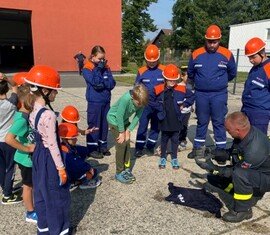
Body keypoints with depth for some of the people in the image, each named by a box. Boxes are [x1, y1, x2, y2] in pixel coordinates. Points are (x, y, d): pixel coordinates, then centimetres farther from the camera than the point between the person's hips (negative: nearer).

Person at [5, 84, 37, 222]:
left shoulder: (26, 114, -1)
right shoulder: (22, 119, -27)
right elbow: (8, 139, -36)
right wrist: (27, 148, -26)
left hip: (32, 157, 8)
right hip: (27, 158, -8)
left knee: (33, 184, 23)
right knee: (28, 186, 10)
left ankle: (34, 208, 42)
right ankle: (30, 213, 29)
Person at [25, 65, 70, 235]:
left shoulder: (33, 109, 0)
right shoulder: (48, 115, -27)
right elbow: (53, 145, -23)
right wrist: (61, 168, -15)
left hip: (38, 155, 9)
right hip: (49, 158, -9)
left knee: (41, 194, 22)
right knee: (57, 196, 10)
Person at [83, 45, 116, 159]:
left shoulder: (106, 68, 8)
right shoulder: (87, 69, -6)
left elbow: (112, 84, -1)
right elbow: (95, 81, -21)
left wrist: (102, 83, -17)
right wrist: (99, 68, -14)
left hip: (106, 101, 5)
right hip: (94, 102, -5)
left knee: (104, 124, 11)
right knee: (94, 125, 0)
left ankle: (103, 146, 25)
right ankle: (92, 149, 10)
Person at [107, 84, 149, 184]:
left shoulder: (141, 100, -21)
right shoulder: (126, 99, -38)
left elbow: (137, 116, -12)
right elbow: (119, 116, -29)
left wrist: (128, 131, -14)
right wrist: (122, 132, -18)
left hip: (124, 120, 6)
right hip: (114, 119, -5)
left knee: (127, 144, 6)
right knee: (121, 145, -7)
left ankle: (126, 169, 20)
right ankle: (119, 173, 4)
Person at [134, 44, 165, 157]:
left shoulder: (163, 70, -4)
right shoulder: (141, 71, -3)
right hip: (145, 104, -1)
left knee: (156, 126, 12)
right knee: (142, 126, 2)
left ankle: (150, 146, 29)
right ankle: (139, 148, 13)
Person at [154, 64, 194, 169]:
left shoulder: (181, 89, -8)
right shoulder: (159, 89, -11)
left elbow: (192, 97, 7)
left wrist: (183, 105, 0)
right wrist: (158, 108, -1)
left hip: (176, 120, 1)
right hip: (164, 120, 0)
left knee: (175, 139, 12)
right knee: (164, 139, 14)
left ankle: (174, 158, 27)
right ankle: (163, 157, 29)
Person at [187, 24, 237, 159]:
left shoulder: (226, 54, -5)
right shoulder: (196, 54, -3)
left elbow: (232, 73, 11)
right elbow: (190, 73, 13)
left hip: (219, 95, -1)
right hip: (201, 95, 1)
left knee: (219, 122, 4)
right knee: (201, 122, 12)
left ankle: (221, 149, 15)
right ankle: (198, 147, 24)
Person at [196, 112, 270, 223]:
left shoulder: (255, 150, -36)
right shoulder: (246, 132, -13)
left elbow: (235, 172, -23)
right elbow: (231, 153, 4)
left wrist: (212, 168, -19)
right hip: (249, 170, 8)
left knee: (239, 174, -39)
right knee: (213, 177, 3)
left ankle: (243, 211, -14)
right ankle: (253, 193, 8)